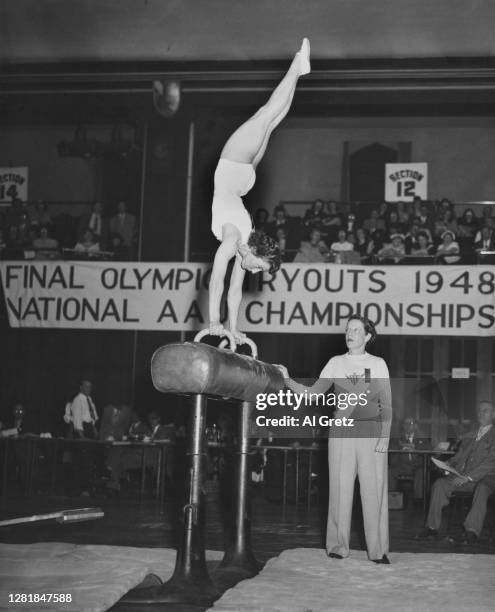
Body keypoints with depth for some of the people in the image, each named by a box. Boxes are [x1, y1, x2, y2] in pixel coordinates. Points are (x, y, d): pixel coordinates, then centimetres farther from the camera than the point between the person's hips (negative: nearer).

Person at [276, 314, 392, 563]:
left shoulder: (377, 364, 7)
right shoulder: (335, 363, 11)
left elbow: (386, 405, 5)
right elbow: (312, 394, 6)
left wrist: (384, 437, -4)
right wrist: (288, 380, -7)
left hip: (371, 435, -1)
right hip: (341, 434, 1)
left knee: (374, 491, -3)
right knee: (340, 490, 0)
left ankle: (378, 550, 5)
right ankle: (338, 546, 9)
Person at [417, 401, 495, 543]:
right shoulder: (470, 435, 22)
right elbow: (459, 455, 24)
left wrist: (468, 477, -20)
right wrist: (448, 463, 0)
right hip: (462, 475, 6)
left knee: (481, 489, -39)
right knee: (439, 484, -18)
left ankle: (472, 531, -40)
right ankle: (432, 528, -17)